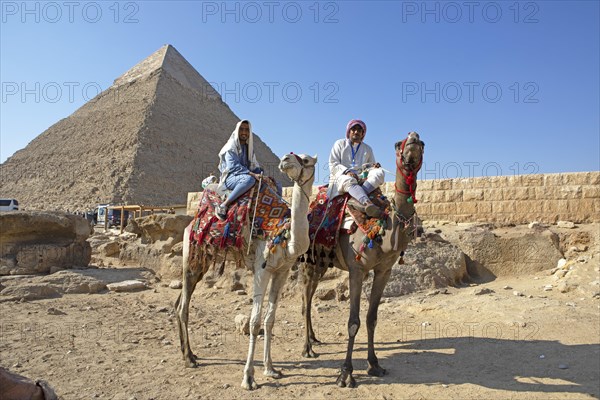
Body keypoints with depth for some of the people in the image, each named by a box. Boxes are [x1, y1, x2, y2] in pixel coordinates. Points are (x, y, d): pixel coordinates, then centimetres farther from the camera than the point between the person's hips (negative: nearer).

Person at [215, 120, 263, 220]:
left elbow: (254, 166, 16)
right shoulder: (231, 147, -5)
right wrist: (252, 174, -27)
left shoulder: (249, 147, 18)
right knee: (249, 179, -42)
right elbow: (233, 166, -18)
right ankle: (223, 205, -34)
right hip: (230, 177, -7)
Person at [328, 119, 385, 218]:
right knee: (349, 180, -40)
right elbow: (333, 165, 3)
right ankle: (367, 203, -66)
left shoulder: (367, 149, 24)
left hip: (361, 178, 4)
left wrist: (374, 166, -3)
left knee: (379, 172, -25)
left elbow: (370, 166, 24)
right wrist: (347, 171, -16)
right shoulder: (340, 144, 14)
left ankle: (356, 200, -46)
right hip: (341, 176, -3)